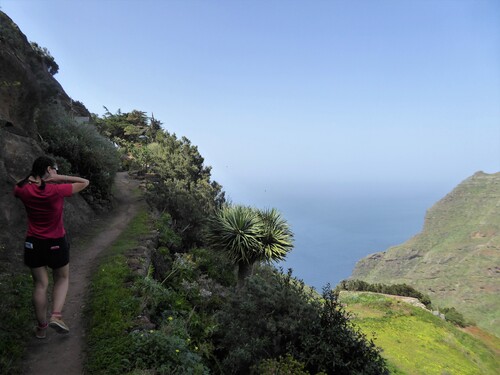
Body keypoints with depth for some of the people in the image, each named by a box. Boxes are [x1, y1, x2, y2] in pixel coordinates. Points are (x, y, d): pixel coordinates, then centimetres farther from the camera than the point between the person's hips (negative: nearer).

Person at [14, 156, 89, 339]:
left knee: (40, 284, 13)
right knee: (62, 279, 19)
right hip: (56, 243, -3)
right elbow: (85, 182, -7)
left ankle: (41, 327, 23)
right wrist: (60, 178, -12)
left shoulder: (23, 190, -8)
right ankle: (56, 315, 2)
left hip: (33, 243, 3)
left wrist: (31, 179, 2)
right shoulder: (57, 190, -19)